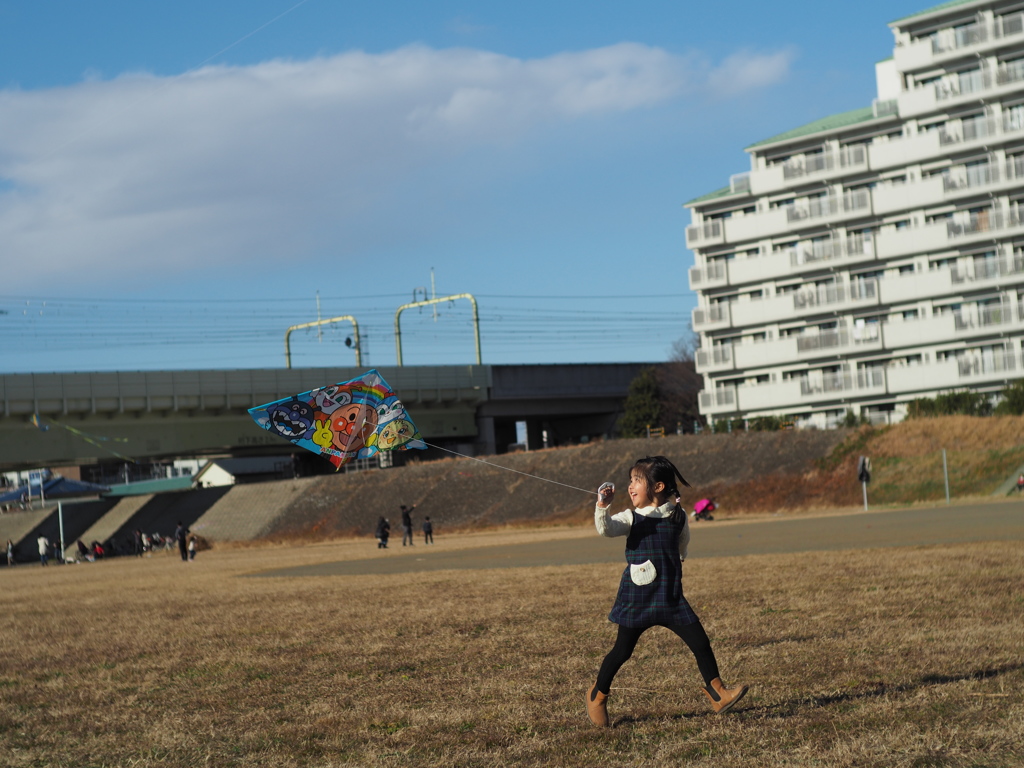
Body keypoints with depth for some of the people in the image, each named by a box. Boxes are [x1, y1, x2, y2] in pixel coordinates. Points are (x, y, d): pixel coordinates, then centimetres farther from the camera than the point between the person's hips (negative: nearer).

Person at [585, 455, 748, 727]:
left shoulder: (678, 516, 2)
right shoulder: (632, 518, -4)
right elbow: (606, 528, -24)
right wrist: (602, 505, -37)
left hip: (670, 598, 2)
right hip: (636, 599, -2)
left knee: (700, 643, -3)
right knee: (622, 650, 6)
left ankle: (717, 693, 10)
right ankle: (598, 694, 26)